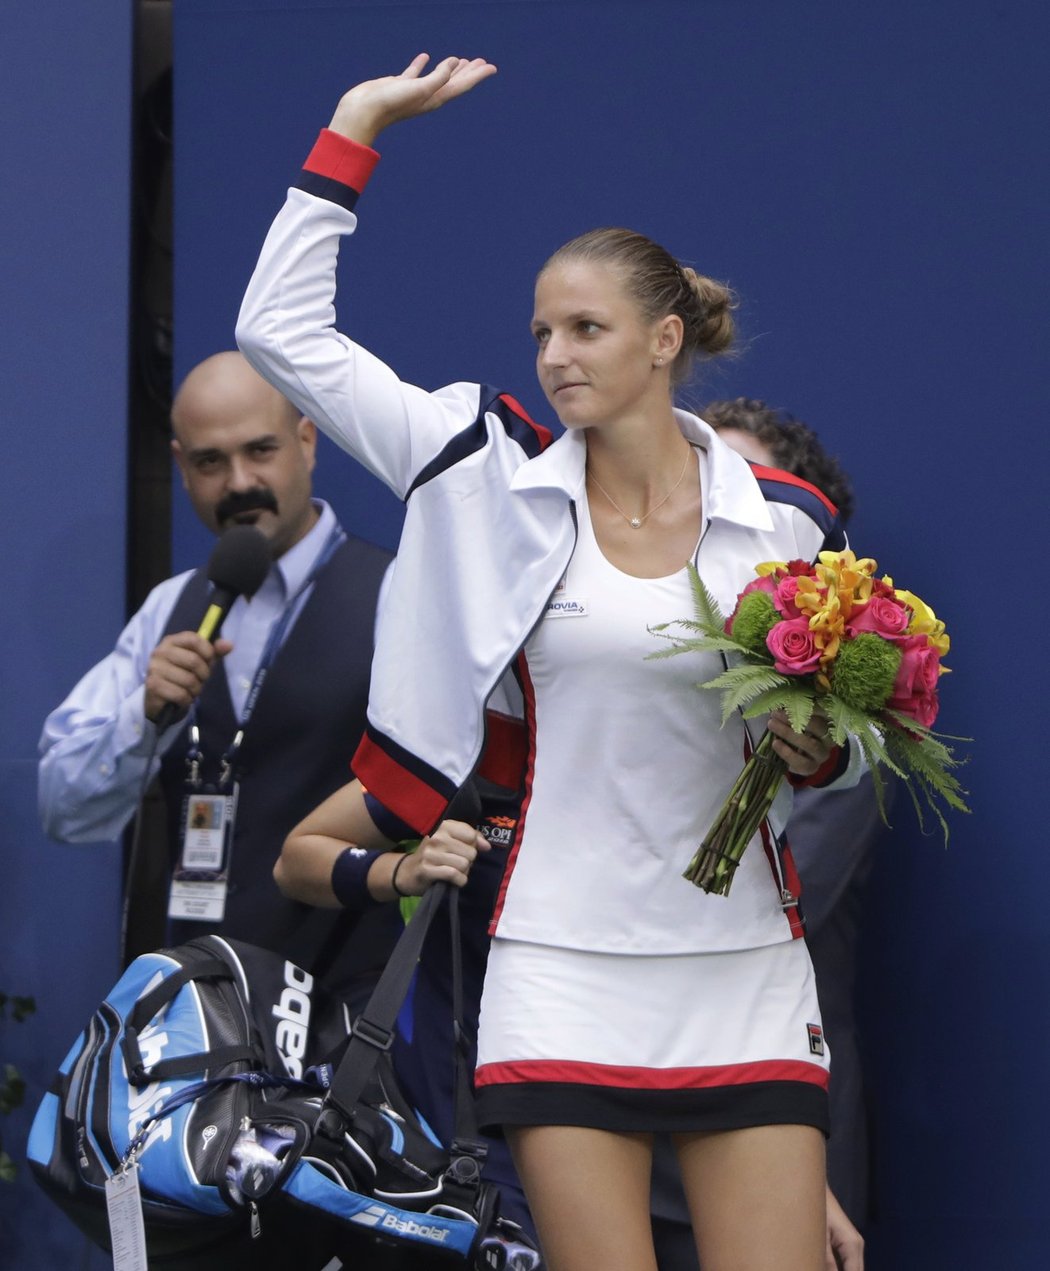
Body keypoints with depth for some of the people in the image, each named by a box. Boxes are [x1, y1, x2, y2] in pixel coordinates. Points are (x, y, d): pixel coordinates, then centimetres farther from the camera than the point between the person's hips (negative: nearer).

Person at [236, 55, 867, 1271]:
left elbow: (836, 736, 15)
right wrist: (354, 128, 2)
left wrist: (821, 752, -8)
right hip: (562, 975, 0)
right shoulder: (498, 476, 2)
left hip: (744, 977, 1)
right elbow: (281, 329, 2)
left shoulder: (784, 520, 3)